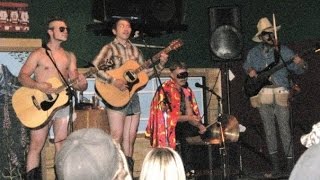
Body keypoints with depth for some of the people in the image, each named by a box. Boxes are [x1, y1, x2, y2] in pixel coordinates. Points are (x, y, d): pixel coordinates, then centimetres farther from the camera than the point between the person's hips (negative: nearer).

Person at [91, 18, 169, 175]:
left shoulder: (135, 50, 16)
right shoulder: (110, 48, -3)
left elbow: (145, 72, 17)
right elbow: (95, 67, -17)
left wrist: (161, 64, 4)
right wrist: (113, 81, -23)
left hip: (132, 96, 6)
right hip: (116, 97, -6)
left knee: (130, 138, 8)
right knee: (117, 137, -11)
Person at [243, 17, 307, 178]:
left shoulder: (283, 51, 1)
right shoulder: (254, 53, 9)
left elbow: (298, 71, 0)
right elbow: (246, 66, 25)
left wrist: (300, 64, -21)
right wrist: (250, 71, 3)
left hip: (280, 94, -3)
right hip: (263, 95, 3)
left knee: (284, 129, -5)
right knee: (269, 131, 5)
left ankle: (291, 166, 0)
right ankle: (275, 167, 11)